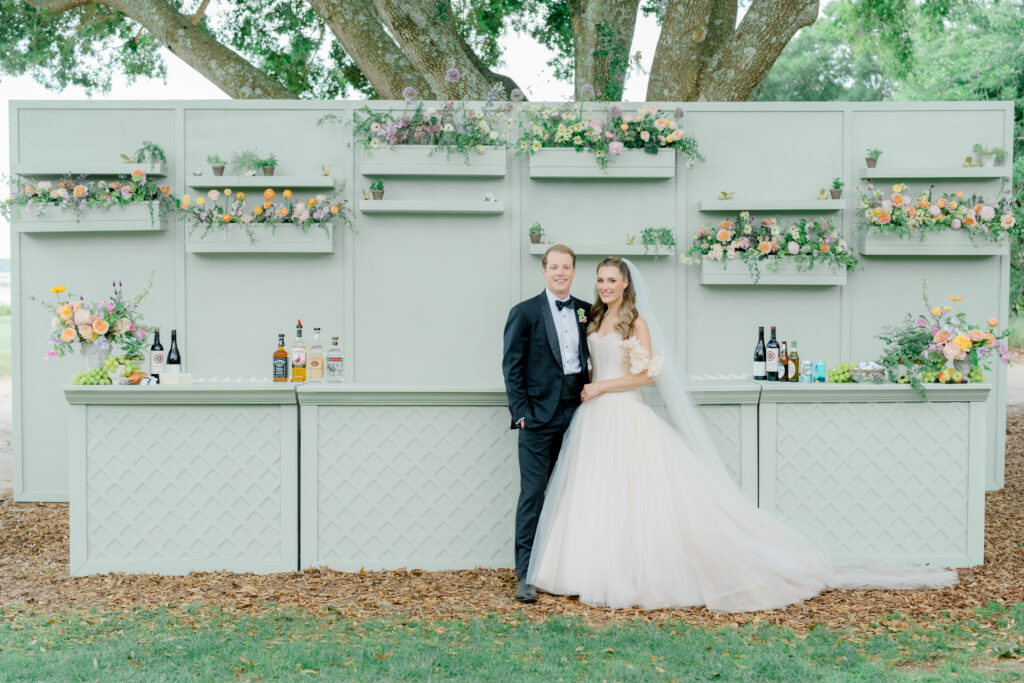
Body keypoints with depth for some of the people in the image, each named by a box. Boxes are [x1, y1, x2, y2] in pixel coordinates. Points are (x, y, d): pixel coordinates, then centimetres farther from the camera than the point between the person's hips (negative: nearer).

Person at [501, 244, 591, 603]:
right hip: (539, 416, -4)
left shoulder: (587, 311, 12)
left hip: (577, 413, 4)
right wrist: (521, 412, -8)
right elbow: (512, 367, -2)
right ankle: (526, 575, 1)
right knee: (533, 493, -4)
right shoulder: (525, 312, -1)